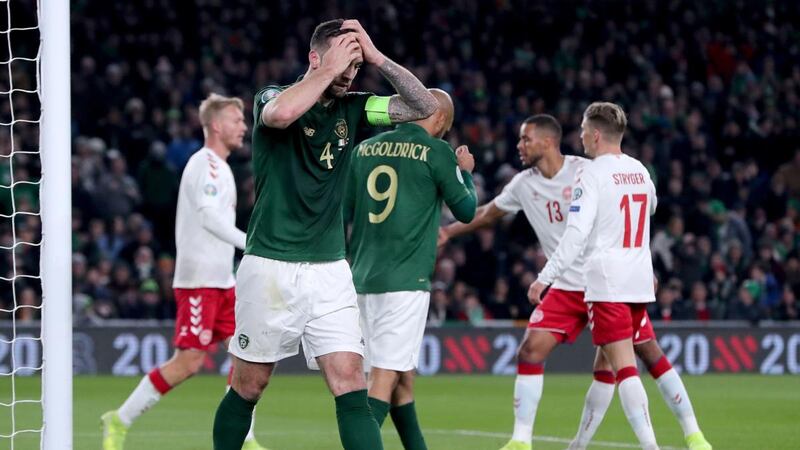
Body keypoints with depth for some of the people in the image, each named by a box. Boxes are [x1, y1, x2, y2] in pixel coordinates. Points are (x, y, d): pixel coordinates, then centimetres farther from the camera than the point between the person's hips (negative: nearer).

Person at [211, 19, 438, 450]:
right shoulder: (272, 98, -6)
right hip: (270, 267, -4)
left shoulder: (351, 109, 8)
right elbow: (281, 112, -31)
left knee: (351, 384, -8)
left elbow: (424, 105, 2)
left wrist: (375, 57, -7)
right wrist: (330, 70, -21)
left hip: (329, 269, 4)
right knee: (248, 387, 5)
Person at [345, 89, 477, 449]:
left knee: (403, 376, 16)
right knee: (385, 377, -9)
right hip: (405, 281, -6)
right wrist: (466, 172, 23)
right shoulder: (436, 152, -5)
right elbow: (466, 211, 6)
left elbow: (343, 211, 15)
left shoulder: (365, 148, 12)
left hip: (363, 277, 6)